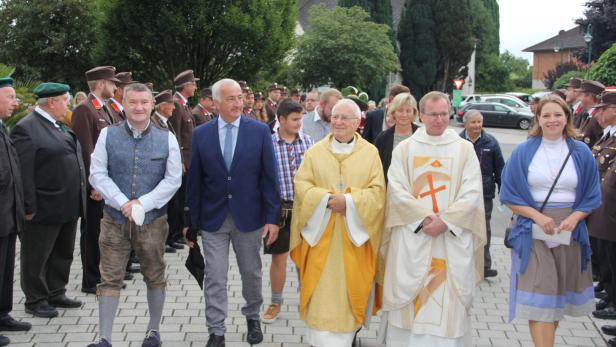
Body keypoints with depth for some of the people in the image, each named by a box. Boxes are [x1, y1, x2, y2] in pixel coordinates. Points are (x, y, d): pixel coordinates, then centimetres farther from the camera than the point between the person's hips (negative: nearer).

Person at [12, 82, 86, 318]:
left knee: (63, 254, 18)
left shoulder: (59, 126, 13)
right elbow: (23, 172, -18)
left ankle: (56, 293, 32)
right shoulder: (26, 128, -15)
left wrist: (78, 200, 16)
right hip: (44, 209, -9)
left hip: (68, 207, 9)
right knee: (36, 258, 6)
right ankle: (35, 301, 19)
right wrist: (29, 207, -20)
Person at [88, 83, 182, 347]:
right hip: (114, 218, 0)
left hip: (153, 219, 0)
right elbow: (97, 174, -3)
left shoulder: (166, 139, -1)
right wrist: (123, 204, -15)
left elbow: (173, 179, -3)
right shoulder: (108, 135, 0)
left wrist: (142, 204, -13)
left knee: (155, 277, 12)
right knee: (110, 279, 0)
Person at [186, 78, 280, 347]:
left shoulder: (260, 131, -4)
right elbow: (194, 180, 1)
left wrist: (272, 217, -7)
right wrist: (192, 220, 1)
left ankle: (253, 317, 37)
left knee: (251, 273, 15)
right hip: (213, 217, 0)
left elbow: (269, 177, -4)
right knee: (214, 278, 2)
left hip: (248, 216, 0)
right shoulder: (201, 134, -2)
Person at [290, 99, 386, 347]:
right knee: (321, 291, 0)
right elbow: (302, 185, -2)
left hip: (354, 235, 0)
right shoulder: (315, 152, 5)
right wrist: (326, 199, -18)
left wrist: (349, 201, -17)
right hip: (321, 233, 0)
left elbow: (377, 191, -4)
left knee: (349, 289, 6)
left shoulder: (370, 153, 3)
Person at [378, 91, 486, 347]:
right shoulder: (404, 149, 6)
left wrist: (445, 221, -13)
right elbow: (397, 191, -2)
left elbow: (472, 193, -2)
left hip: (453, 239, 0)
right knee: (409, 299, 2)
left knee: (448, 303, 1)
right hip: (411, 238, 0)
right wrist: (424, 218, -14)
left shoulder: (465, 149, 6)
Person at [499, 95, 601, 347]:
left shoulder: (581, 153, 4)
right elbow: (509, 195, 0)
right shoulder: (523, 152, -1)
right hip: (532, 231, -2)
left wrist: (573, 218, -12)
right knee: (539, 292, -9)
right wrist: (538, 216, -14)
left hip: (569, 230, 3)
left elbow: (591, 196, 7)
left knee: (560, 290, 11)